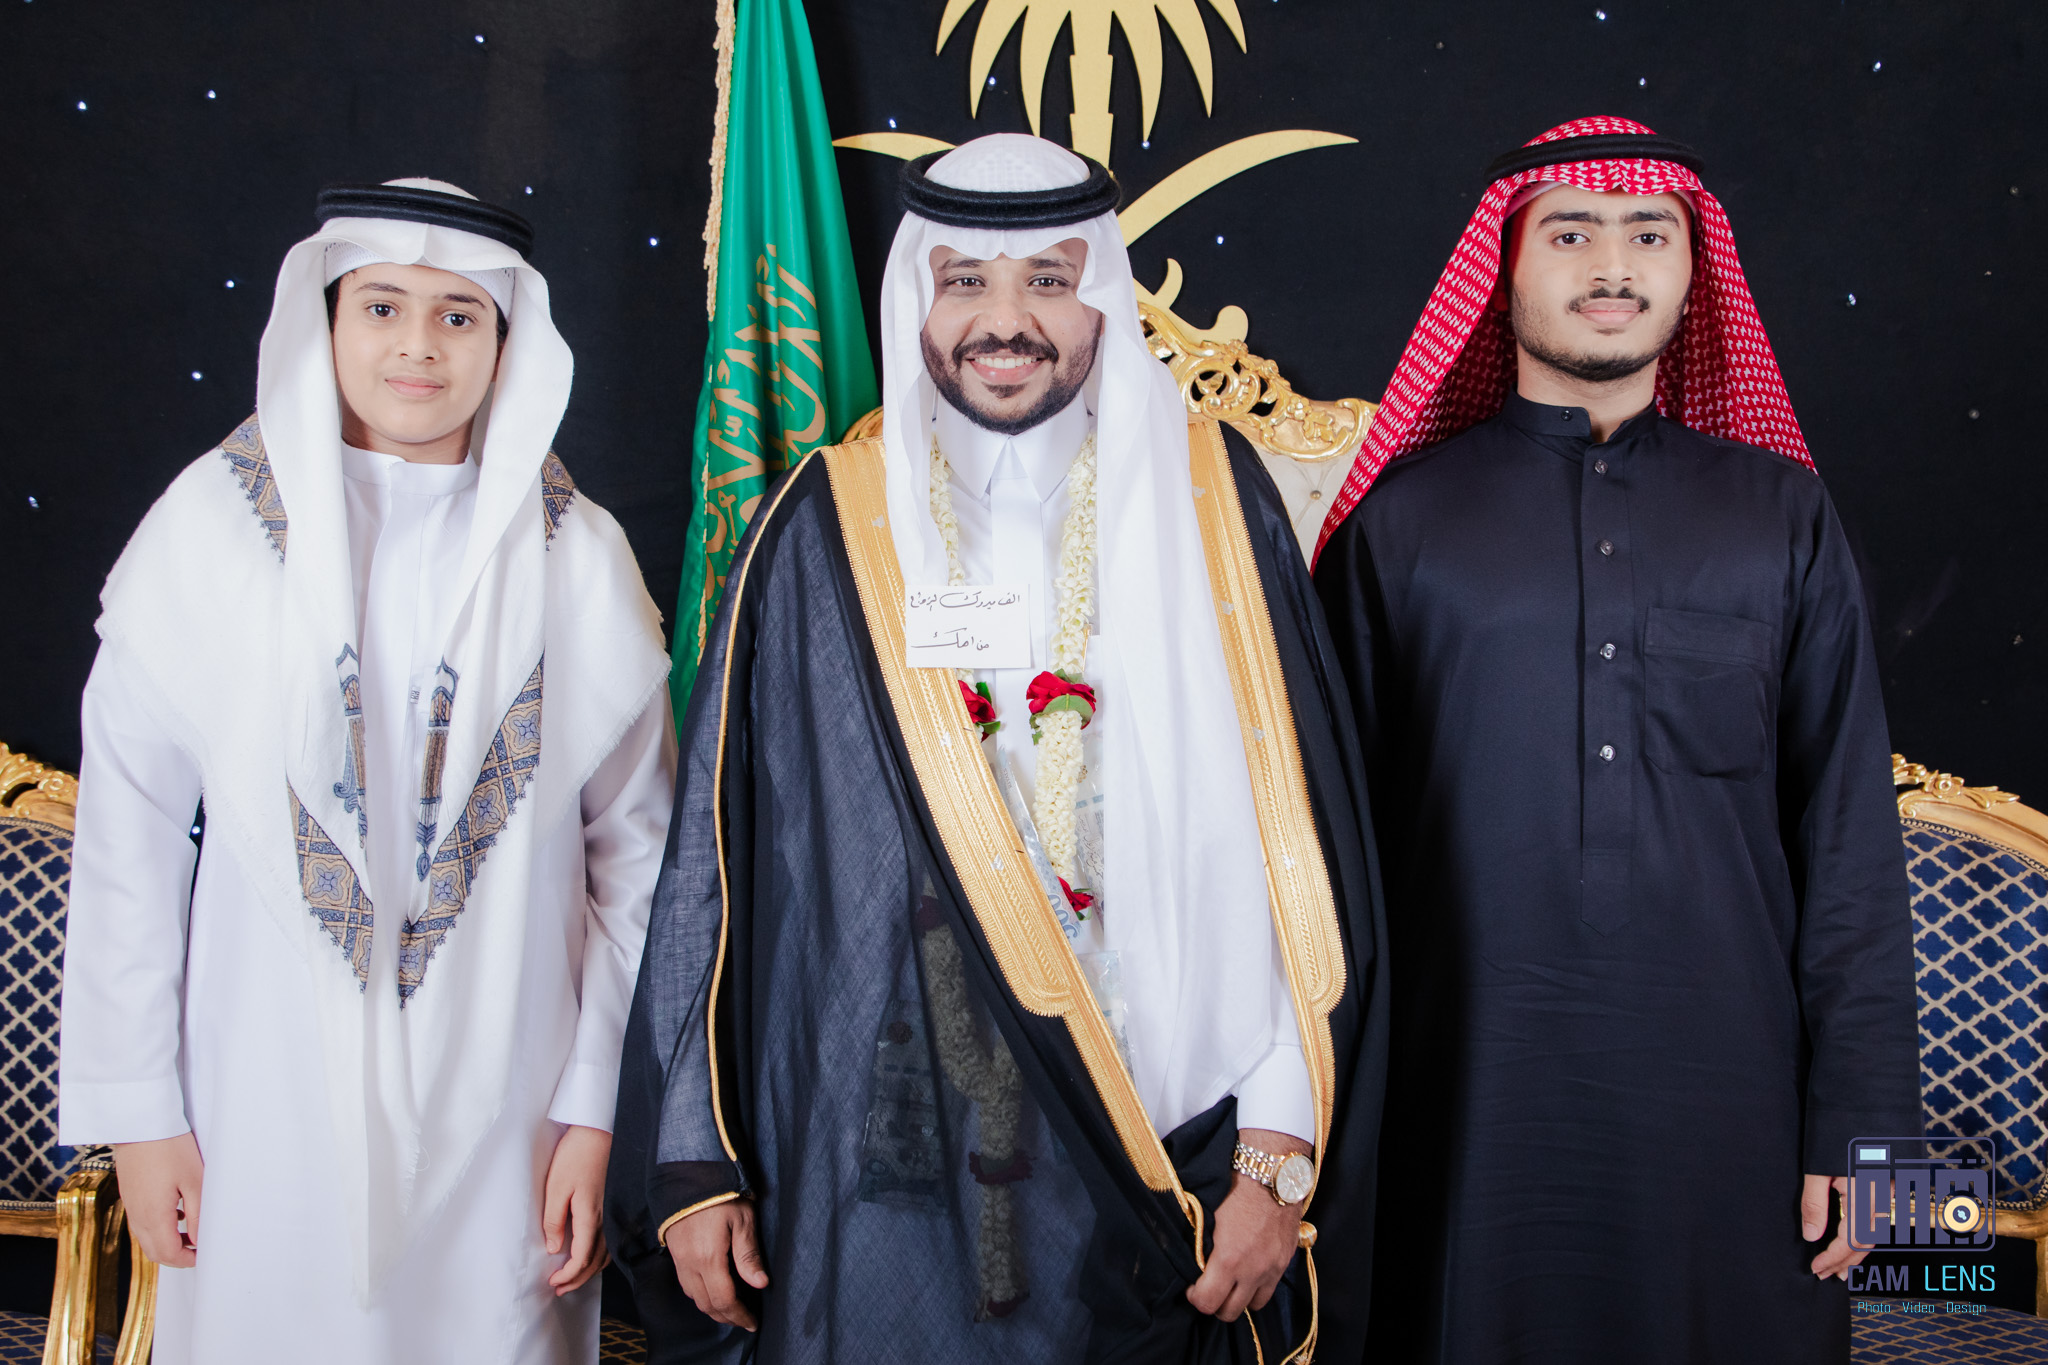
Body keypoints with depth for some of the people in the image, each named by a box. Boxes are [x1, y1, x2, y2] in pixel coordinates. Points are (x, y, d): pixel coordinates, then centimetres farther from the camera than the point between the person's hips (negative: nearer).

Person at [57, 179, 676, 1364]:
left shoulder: (576, 556, 0)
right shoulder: (216, 523, -2)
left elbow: (636, 851, 1)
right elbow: (131, 831, 0)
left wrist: (597, 1111, -2)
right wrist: (137, 1108, -1)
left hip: (501, 1108, 1)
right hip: (270, 1103, 0)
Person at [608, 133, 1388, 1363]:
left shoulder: (1208, 504, 0)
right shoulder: (827, 530, 1)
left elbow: (1300, 837, -2)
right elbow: (719, 849, 2)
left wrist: (1282, 1148, -6)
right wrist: (692, 1164, 1)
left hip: (1154, 1159, 0)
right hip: (879, 1167, 0)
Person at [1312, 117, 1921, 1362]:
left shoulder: (1783, 515, 9)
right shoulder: (1402, 521, 5)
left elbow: (1850, 834, 6)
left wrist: (1860, 1119, -1)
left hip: (1729, 1099, 1)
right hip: (1473, 1105, -1)